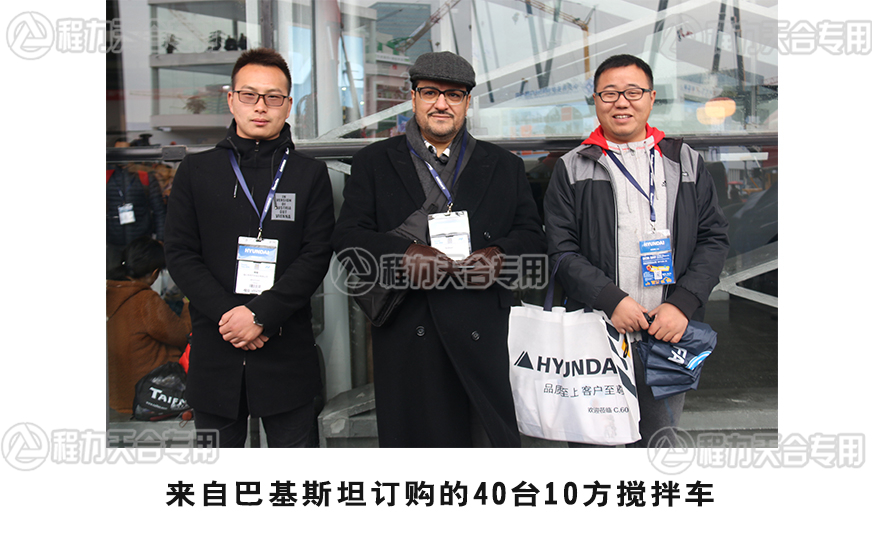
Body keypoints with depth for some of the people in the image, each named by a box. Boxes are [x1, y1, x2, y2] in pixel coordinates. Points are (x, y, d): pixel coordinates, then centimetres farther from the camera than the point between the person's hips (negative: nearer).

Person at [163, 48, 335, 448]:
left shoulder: (311, 175, 6)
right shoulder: (196, 170, 8)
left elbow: (316, 256, -4)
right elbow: (180, 255, 1)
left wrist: (261, 315, -15)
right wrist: (227, 314, -13)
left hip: (287, 353, -1)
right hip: (215, 351, 1)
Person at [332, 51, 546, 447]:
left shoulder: (504, 166, 17)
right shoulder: (372, 163, 12)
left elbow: (532, 235, 11)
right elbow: (347, 236, 2)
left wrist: (500, 256, -12)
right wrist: (404, 254, -16)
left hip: (483, 335, 1)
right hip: (407, 334, 0)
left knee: (494, 436, 0)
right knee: (411, 437, 6)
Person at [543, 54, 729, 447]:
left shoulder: (687, 163, 12)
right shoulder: (572, 169, 5)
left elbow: (713, 239, 7)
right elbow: (560, 250, -2)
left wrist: (682, 304, -8)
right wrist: (610, 300, -14)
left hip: (669, 333, 2)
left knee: (660, 436, 12)